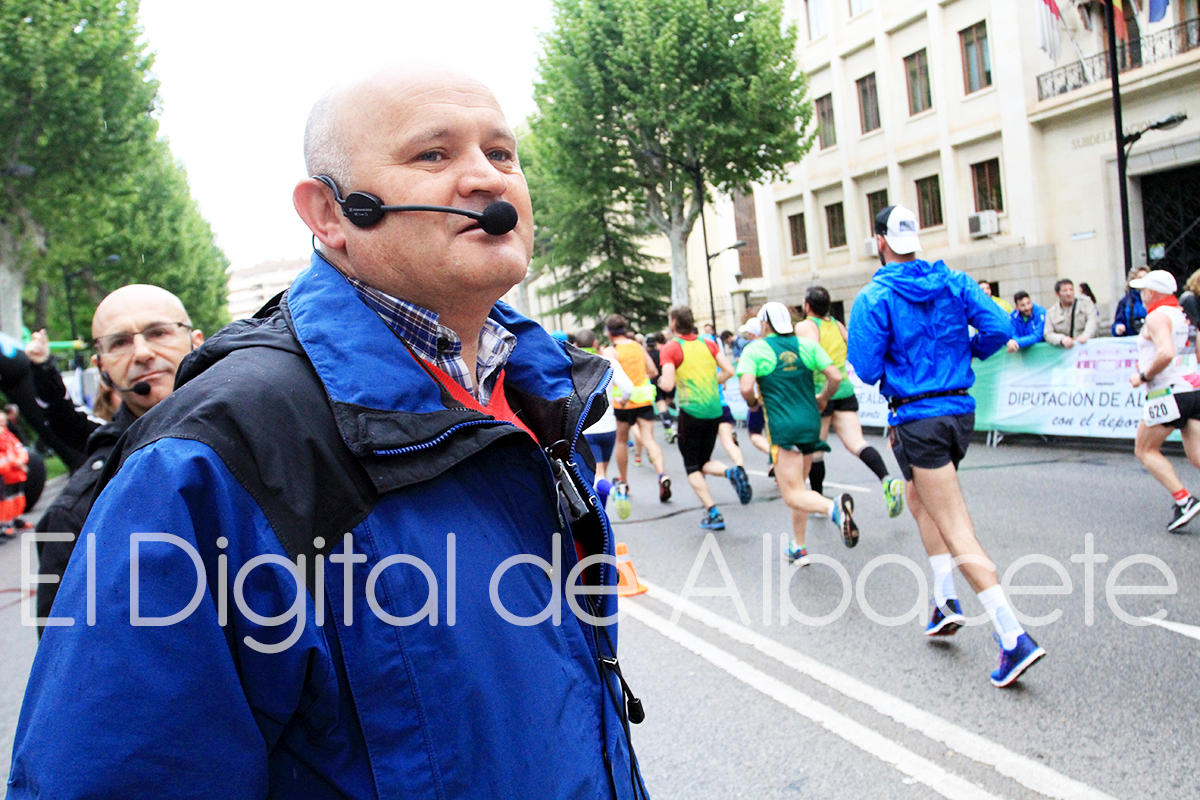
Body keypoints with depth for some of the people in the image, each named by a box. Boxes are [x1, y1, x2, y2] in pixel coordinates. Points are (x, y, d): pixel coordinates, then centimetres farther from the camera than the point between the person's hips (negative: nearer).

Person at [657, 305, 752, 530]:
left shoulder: (670, 349, -6)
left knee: (692, 467, 7)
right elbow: (729, 371, 2)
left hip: (691, 411, -5)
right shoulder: (708, 343, 9)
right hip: (715, 410, 5)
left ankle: (713, 514, -3)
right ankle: (732, 471, -11)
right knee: (705, 461, 19)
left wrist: (660, 381, 6)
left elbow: (668, 385, -15)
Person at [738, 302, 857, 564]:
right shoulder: (807, 345, 8)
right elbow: (835, 376, 1)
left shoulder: (754, 349, -3)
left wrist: (752, 403, 6)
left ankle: (834, 507, -36)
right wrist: (823, 398, 20)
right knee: (797, 487, 20)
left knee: (794, 495, -6)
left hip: (783, 429, -6)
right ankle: (798, 548, 25)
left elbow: (746, 387, -15)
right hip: (811, 424, 6)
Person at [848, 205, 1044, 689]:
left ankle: (1014, 638, -9)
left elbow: (866, 370, -14)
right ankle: (945, 600, 23)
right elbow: (999, 329, -5)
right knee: (920, 500, 27)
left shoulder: (873, 299, -10)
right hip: (960, 409, 6)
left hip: (916, 420, -6)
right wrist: (961, 353, 13)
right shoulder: (954, 282, 4)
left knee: (957, 530, -5)